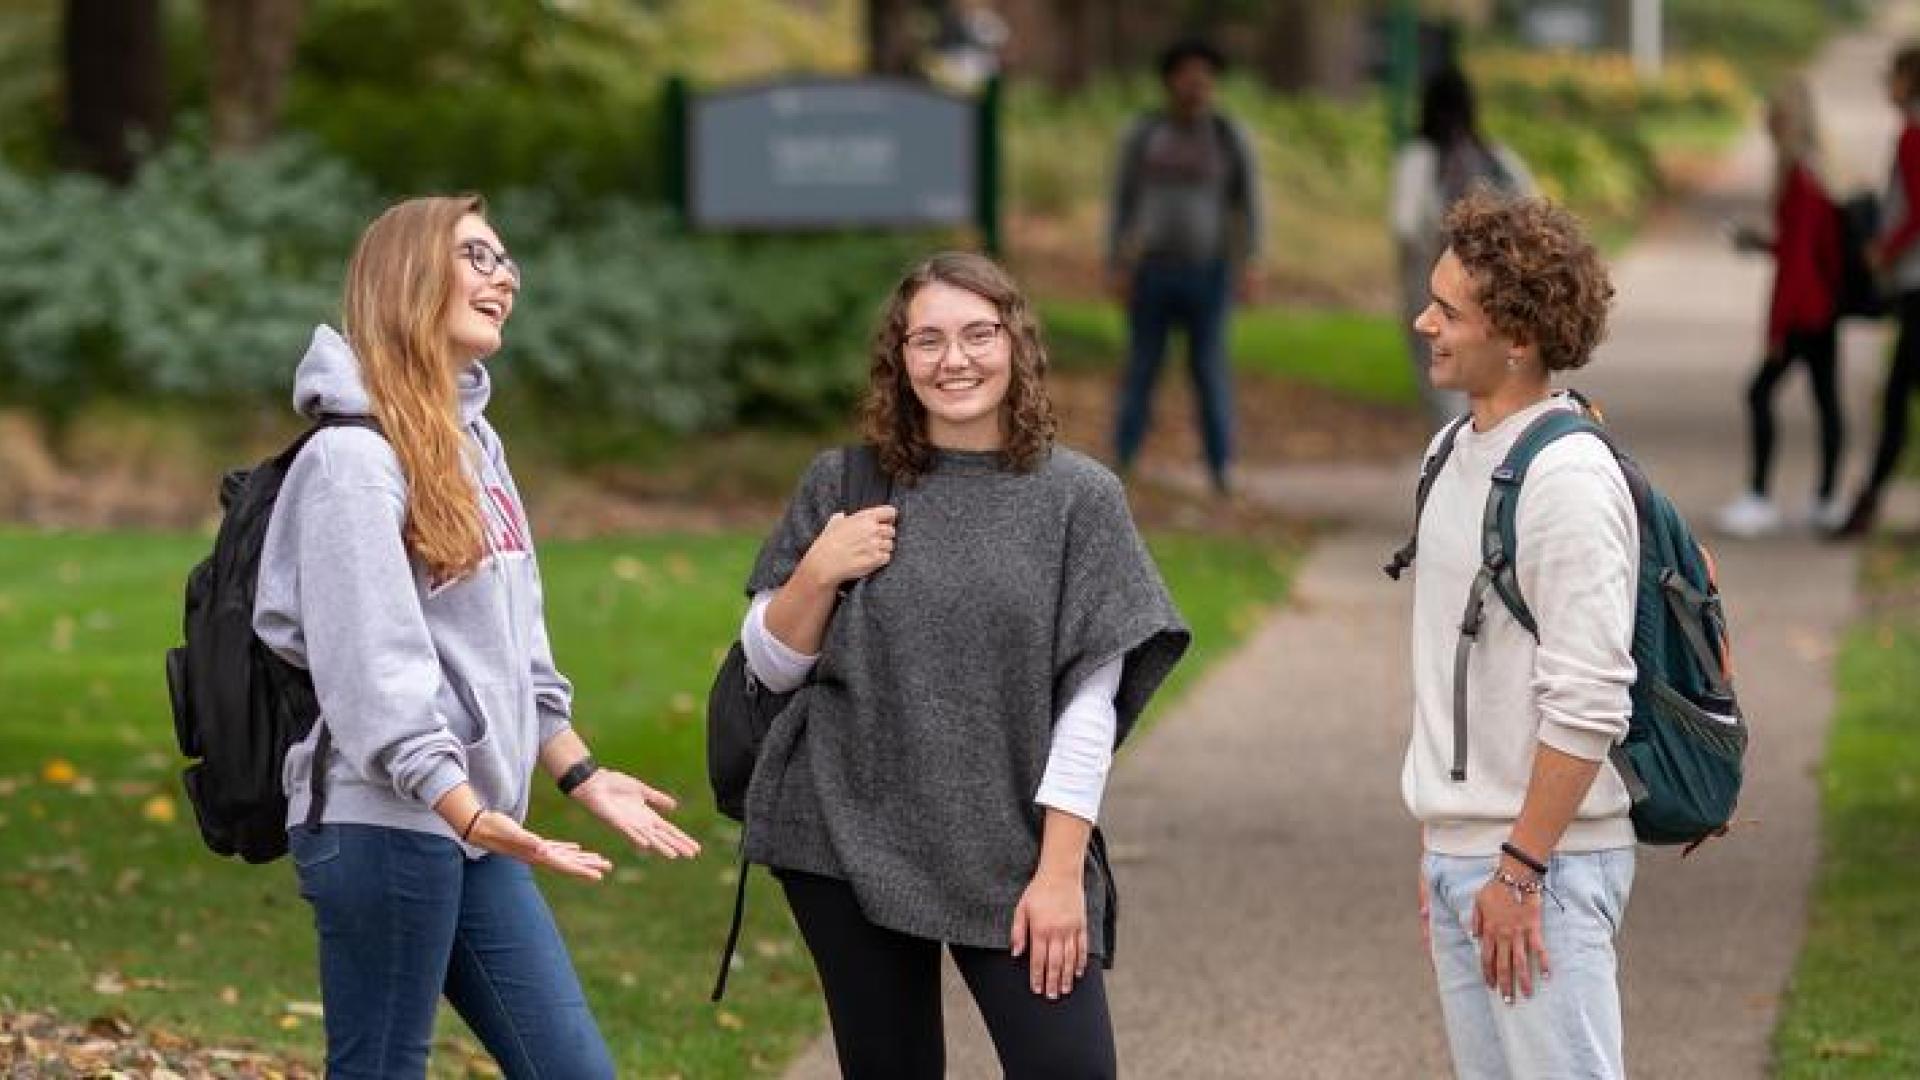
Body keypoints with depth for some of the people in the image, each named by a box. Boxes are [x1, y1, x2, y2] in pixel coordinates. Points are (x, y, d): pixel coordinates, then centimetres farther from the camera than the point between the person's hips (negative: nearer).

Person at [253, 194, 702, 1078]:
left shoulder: (471, 442, 16)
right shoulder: (354, 456, -12)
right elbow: (371, 662, -20)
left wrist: (581, 776, 19)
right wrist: (474, 816, -27)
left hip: (471, 826, 9)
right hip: (385, 823, -9)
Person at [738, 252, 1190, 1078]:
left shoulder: (1077, 497, -1)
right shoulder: (843, 486, 4)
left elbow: (1087, 705, -3)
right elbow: (771, 665, 9)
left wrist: (1062, 871, -9)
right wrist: (818, 573, -9)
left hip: (1013, 853, -1)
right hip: (848, 842, 1)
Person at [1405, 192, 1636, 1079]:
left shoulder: (1568, 480, -17)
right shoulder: (1454, 456, 11)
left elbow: (1587, 703, -20)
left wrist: (1519, 870, -18)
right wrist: (1441, 843, 18)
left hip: (1542, 867, -9)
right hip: (1462, 858, 9)